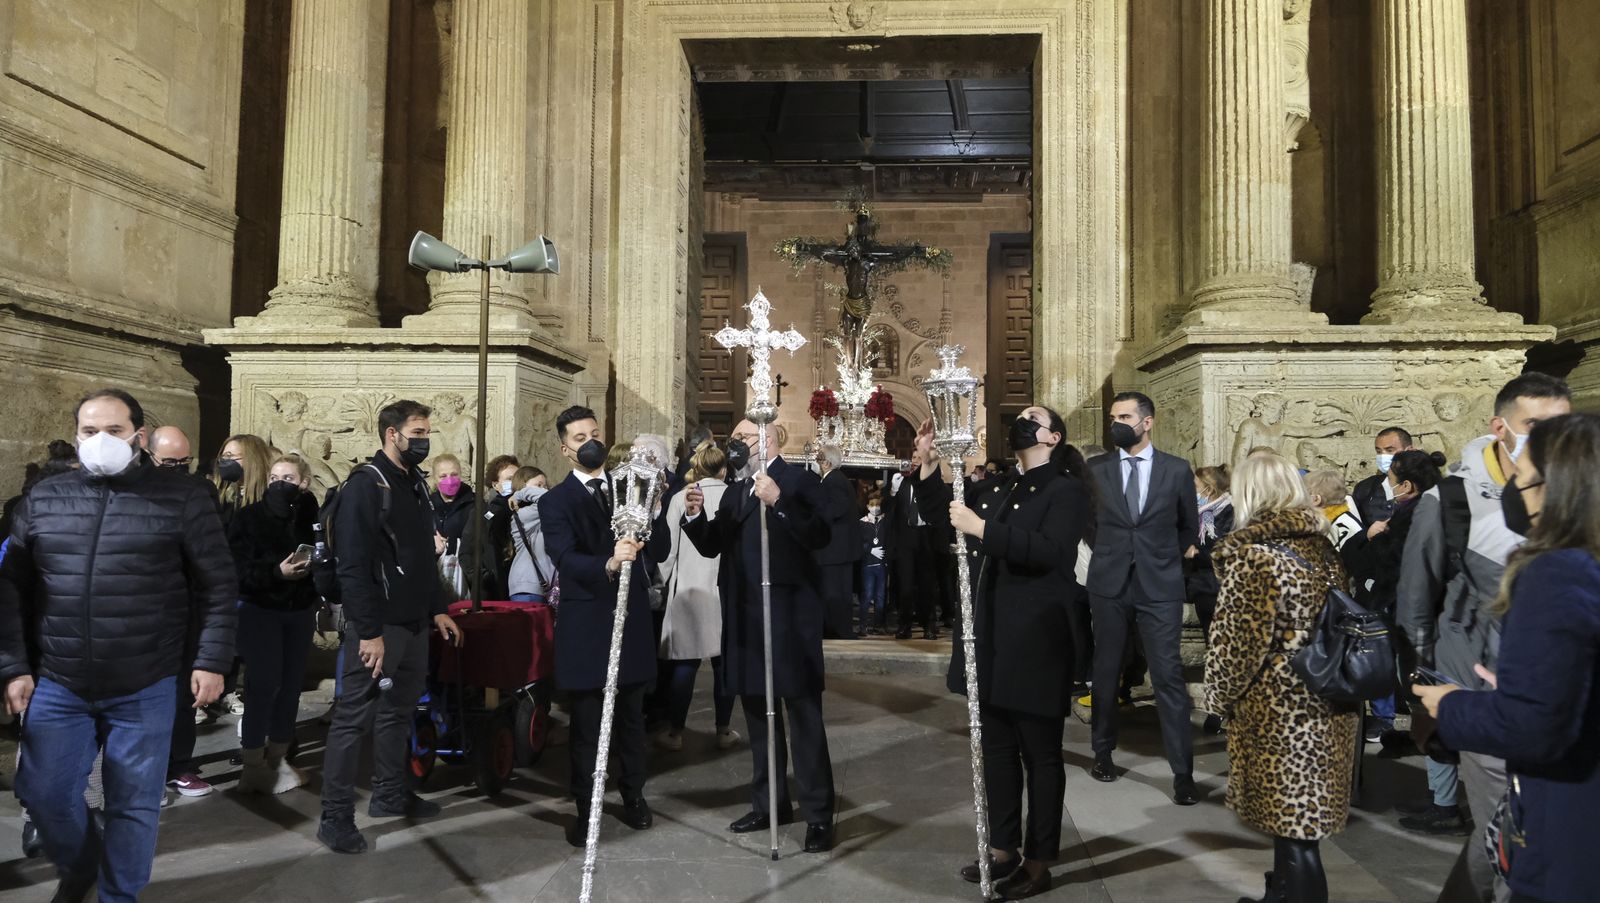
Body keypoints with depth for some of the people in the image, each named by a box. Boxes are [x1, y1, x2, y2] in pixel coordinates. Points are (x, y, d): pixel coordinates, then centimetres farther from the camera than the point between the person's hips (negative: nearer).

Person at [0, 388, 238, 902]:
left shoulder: (181, 497, -5)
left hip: (144, 690, -3)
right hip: (57, 686, 3)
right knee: (43, 792, 11)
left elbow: (218, 585, -4)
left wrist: (211, 660, -8)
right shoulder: (44, 500, 5)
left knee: (134, 803, 7)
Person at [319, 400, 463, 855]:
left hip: (414, 624, 9)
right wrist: (369, 631, -22)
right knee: (354, 717, -1)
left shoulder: (415, 484, 13)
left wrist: (437, 610, 15)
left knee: (399, 711, 17)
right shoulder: (365, 485, -14)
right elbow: (353, 565, -19)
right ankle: (335, 816, 8)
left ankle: (390, 794, 30)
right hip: (378, 626, -9)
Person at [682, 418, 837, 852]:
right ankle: (769, 803, 27)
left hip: (790, 616, -7)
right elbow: (712, 546, 12)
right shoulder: (735, 490, 17)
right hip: (745, 617, 7)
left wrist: (778, 501, -28)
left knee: (804, 716, -3)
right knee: (758, 714, 15)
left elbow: (819, 536, -18)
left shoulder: (800, 481, -4)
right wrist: (695, 515, -6)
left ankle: (818, 815, 3)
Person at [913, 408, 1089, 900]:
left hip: (1035, 642, -7)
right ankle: (1003, 847, 28)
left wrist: (982, 528, -27)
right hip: (990, 639, 7)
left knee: (1040, 754, 4)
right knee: (996, 747, 15)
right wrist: (930, 465, 6)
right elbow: (943, 516, 20)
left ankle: (1038, 861, 16)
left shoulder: (1067, 490, -7)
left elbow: (1049, 551, -22)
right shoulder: (996, 488, 15)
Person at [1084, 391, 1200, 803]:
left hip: (1160, 584, -1)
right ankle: (1104, 751, 27)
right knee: (1106, 671, 11)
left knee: (1168, 676, -3)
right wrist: (1108, 552, 12)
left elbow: (1189, 525, 14)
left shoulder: (1177, 469, 1)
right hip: (1109, 584, 2)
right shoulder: (1096, 470, 2)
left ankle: (1182, 771, 4)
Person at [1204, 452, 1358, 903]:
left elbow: (1236, 639, -16)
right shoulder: (1323, 547, 6)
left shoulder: (1251, 552, -16)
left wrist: (1220, 695, -2)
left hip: (1276, 706, -7)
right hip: (1325, 701, 8)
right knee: (1299, 814, 20)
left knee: (1291, 822, 3)